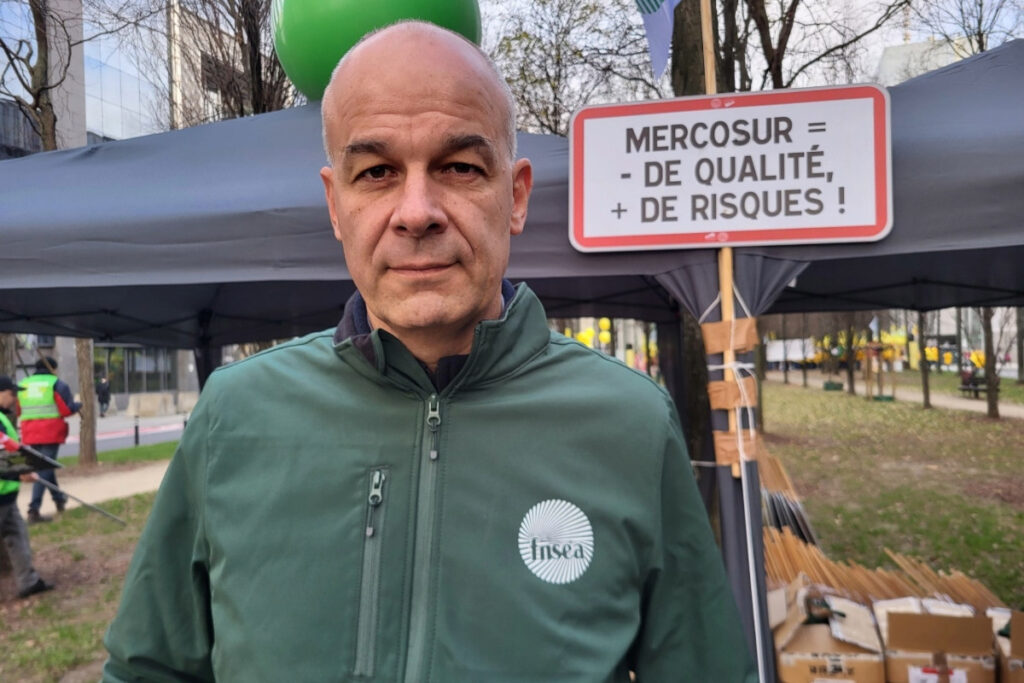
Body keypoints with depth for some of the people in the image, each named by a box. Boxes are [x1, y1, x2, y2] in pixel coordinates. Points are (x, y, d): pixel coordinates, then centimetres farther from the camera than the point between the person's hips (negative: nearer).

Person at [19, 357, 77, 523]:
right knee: (44, 469, -4)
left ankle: (59, 499, 38)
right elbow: (67, 409, -10)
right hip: (50, 433, -6)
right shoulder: (57, 384, -5)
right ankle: (34, 510, -12)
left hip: (31, 434, 6)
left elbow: (18, 411, 13)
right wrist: (79, 405, 9)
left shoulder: (22, 384, 9)